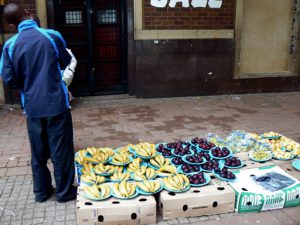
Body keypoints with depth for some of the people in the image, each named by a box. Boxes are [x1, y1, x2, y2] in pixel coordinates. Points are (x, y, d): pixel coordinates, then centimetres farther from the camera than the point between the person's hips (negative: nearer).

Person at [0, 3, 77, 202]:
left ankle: (41, 191, 29)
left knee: (38, 151, 16)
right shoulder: (52, 36, -9)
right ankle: (64, 191, 20)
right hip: (56, 103, -2)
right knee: (61, 149, 9)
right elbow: (66, 63, 5)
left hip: (32, 106, 3)